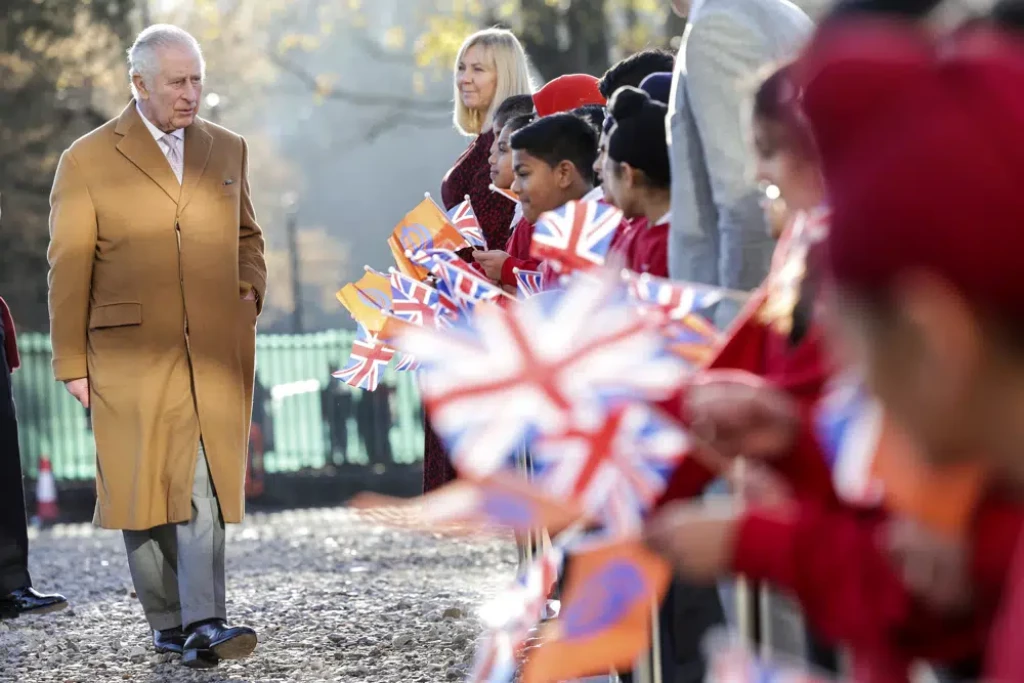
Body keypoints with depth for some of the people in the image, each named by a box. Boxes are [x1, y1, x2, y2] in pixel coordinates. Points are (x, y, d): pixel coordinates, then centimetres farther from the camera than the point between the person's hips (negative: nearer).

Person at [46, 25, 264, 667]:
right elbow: (69, 268, 1)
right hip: (131, 352, -2)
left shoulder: (228, 150, 13)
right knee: (146, 490, 3)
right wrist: (73, 364, -1)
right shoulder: (88, 160, 1)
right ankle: (168, 621, 15)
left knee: (206, 488, -7)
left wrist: (250, 294, 6)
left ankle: (205, 624, -12)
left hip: (217, 351, 2)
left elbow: (247, 236, 25)